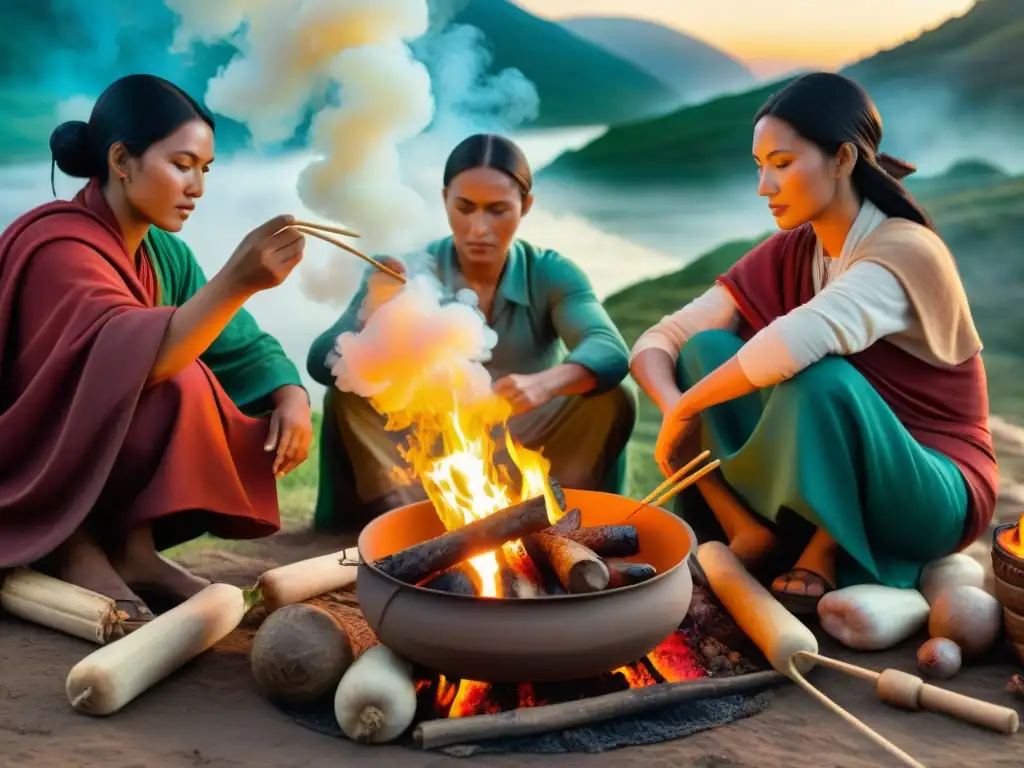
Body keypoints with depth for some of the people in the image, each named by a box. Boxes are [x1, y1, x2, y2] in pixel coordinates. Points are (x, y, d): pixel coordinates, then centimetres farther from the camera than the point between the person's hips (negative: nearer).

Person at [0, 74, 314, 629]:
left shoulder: (164, 253, 3)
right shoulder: (58, 248, -22)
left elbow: (243, 346, 3)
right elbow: (139, 361, -39)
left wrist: (291, 396, -17)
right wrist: (235, 282, -50)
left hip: (101, 466, 8)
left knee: (272, 416, -2)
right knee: (181, 385, -29)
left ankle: (131, 546, -4)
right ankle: (74, 548, -14)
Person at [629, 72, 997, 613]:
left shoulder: (904, 251, -22)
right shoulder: (787, 255, 0)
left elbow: (797, 342, -42)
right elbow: (656, 342, -3)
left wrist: (684, 412, -30)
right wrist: (676, 407, -25)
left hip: (931, 495, -6)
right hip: (822, 484, 6)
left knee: (820, 376, -35)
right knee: (704, 350, -11)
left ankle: (826, 551, -12)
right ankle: (752, 530, -13)